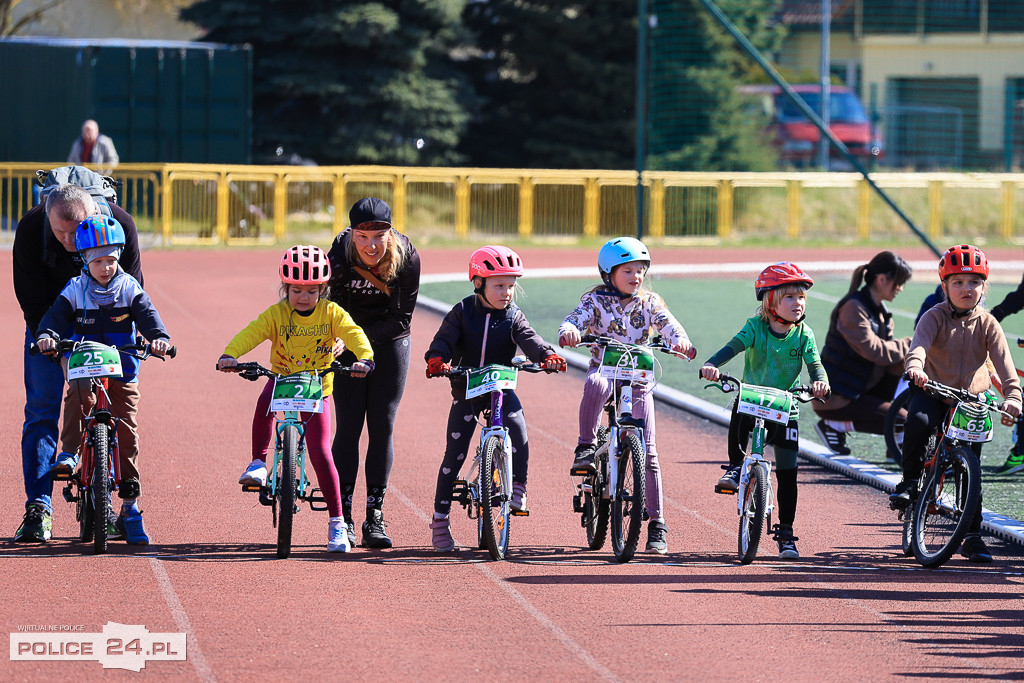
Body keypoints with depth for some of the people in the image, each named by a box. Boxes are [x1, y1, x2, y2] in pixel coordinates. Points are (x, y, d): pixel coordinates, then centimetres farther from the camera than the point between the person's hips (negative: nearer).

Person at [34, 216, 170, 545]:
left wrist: (159, 337, -32)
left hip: (123, 373, 1)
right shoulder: (75, 291, 0)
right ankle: (70, 452, -29)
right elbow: (56, 315, -11)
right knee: (78, 393, -37)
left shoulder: (129, 289, 1)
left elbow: (147, 315, -11)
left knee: (128, 436, -3)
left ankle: (130, 508, 3)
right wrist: (46, 335, -34)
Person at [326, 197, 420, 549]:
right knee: (348, 425, -7)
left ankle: (375, 517, 4)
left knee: (382, 426, -2)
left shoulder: (406, 257, -23)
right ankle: (343, 517, -1)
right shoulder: (339, 256, -25)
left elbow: (401, 317, -19)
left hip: (389, 341, 1)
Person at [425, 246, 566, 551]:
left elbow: (529, 339, -15)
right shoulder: (462, 312, -4)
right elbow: (445, 337, -15)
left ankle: (518, 487, -9)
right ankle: (440, 519, 6)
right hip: (466, 390, -1)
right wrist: (436, 359, -37)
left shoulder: (513, 317, -1)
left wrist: (547, 356, -37)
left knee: (517, 431, -27)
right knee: (454, 455, -2)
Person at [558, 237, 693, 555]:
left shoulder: (649, 302, 3)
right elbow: (576, 318, -15)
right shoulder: (597, 301, 0)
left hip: (639, 381, 1)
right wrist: (569, 331, -40)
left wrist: (679, 339, -35)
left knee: (648, 453, -4)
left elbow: (667, 323, -12)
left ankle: (657, 523, 1)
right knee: (596, 385, -41)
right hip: (604, 369, -1)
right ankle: (586, 446, -23)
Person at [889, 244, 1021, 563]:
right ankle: (910, 482, -12)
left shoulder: (987, 324, -4)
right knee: (917, 421, -35)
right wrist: (915, 366, -50)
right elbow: (920, 343, -27)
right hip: (933, 391, -1)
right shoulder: (935, 317, -8)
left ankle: (973, 536, 6)